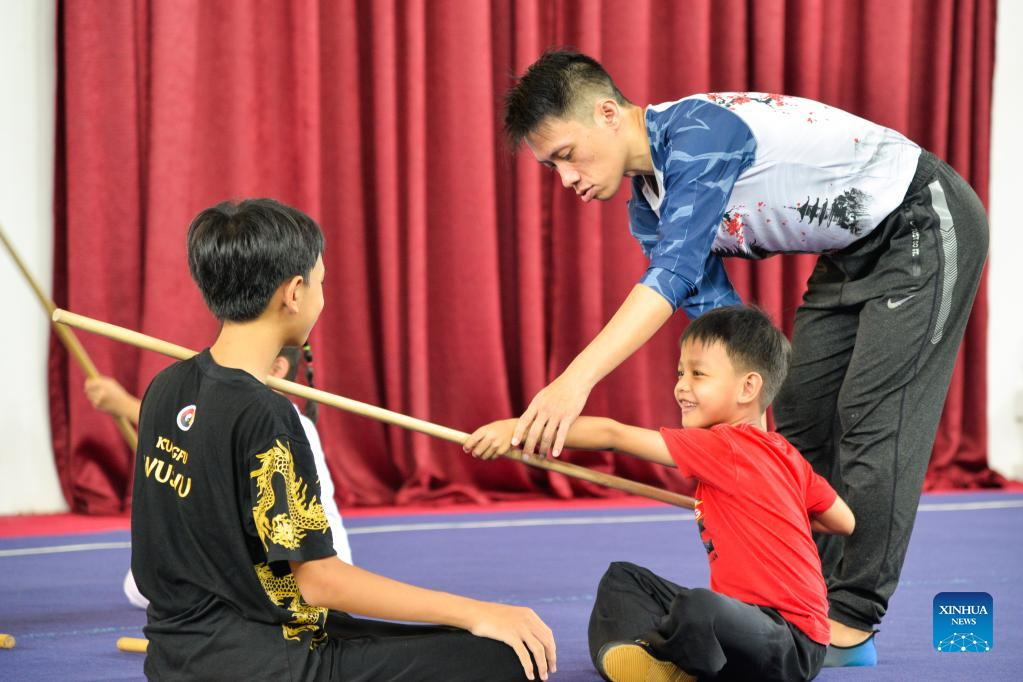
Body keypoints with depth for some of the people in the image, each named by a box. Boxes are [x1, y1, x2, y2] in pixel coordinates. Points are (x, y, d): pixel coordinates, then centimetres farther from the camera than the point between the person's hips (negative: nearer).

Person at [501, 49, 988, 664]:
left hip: (928, 226, -10)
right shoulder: (648, 212, 0)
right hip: (853, 255, 10)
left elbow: (674, 274, -41)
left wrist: (576, 382, -49)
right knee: (800, 420, 8)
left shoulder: (700, 130, -30)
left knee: (874, 421, -13)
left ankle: (851, 626, -9)